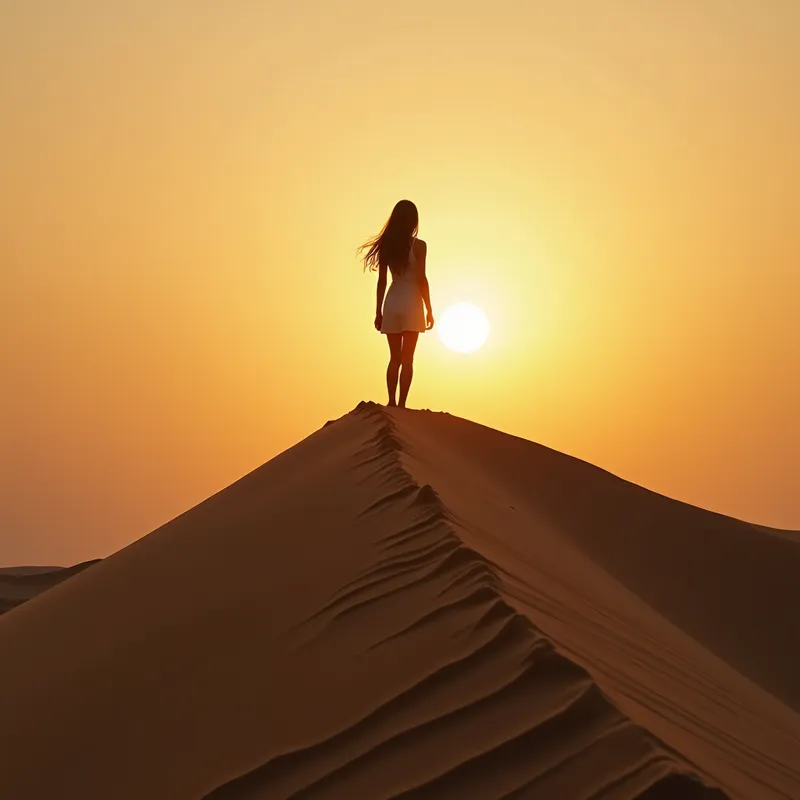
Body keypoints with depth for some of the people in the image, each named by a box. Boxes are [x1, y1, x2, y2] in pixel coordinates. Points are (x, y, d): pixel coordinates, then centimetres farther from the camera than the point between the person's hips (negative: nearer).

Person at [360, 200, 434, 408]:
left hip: (391, 304, 4)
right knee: (407, 358, -2)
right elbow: (421, 280, -10)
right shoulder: (418, 246, -7)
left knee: (394, 357, 12)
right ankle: (401, 404, -6)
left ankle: (392, 402, 10)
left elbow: (381, 282, 5)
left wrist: (378, 311, 10)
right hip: (411, 304, -4)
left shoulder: (386, 245, 4)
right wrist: (429, 310, -3)